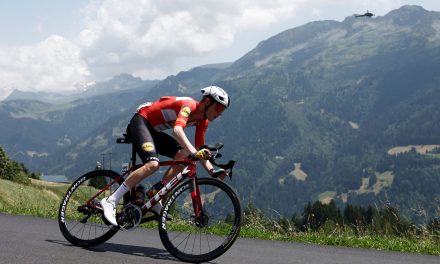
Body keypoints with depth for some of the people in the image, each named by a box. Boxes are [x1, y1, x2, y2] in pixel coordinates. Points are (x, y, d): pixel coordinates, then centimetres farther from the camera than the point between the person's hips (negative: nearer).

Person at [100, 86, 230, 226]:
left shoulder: (202, 121, 3)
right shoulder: (189, 104, -23)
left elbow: (200, 151, 4)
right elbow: (177, 130, -42)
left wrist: (212, 171, -11)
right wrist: (194, 152, -54)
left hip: (154, 130, 9)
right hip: (140, 121, -9)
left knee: (184, 156, -9)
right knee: (152, 164, -29)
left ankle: (153, 196, -3)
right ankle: (111, 201, -25)